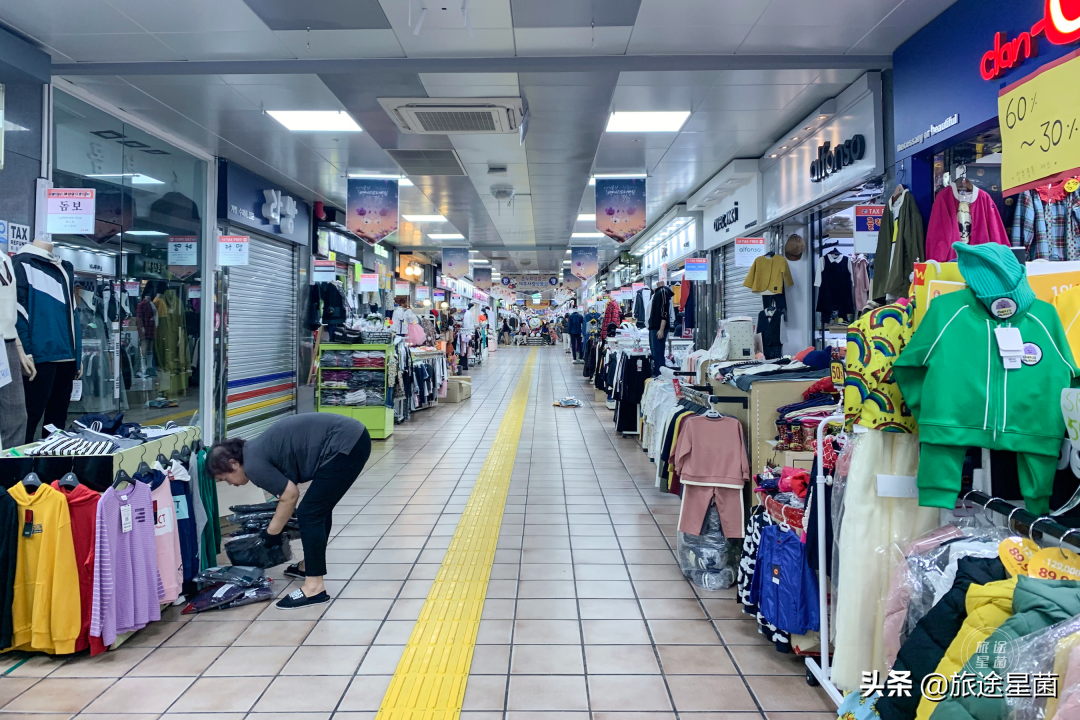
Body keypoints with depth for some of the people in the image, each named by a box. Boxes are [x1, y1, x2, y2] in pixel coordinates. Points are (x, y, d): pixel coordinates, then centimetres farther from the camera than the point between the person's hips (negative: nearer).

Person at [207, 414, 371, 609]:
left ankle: (315, 588, 0)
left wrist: (271, 533, 5)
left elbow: (290, 496, -7)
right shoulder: (255, 452, 19)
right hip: (352, 438, 10)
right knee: (319, 509, 22)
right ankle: (310, 566, 36)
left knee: (310, 514, -4)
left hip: (344, 445, -10)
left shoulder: (253, 464, -8)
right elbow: (288, 488, 27)